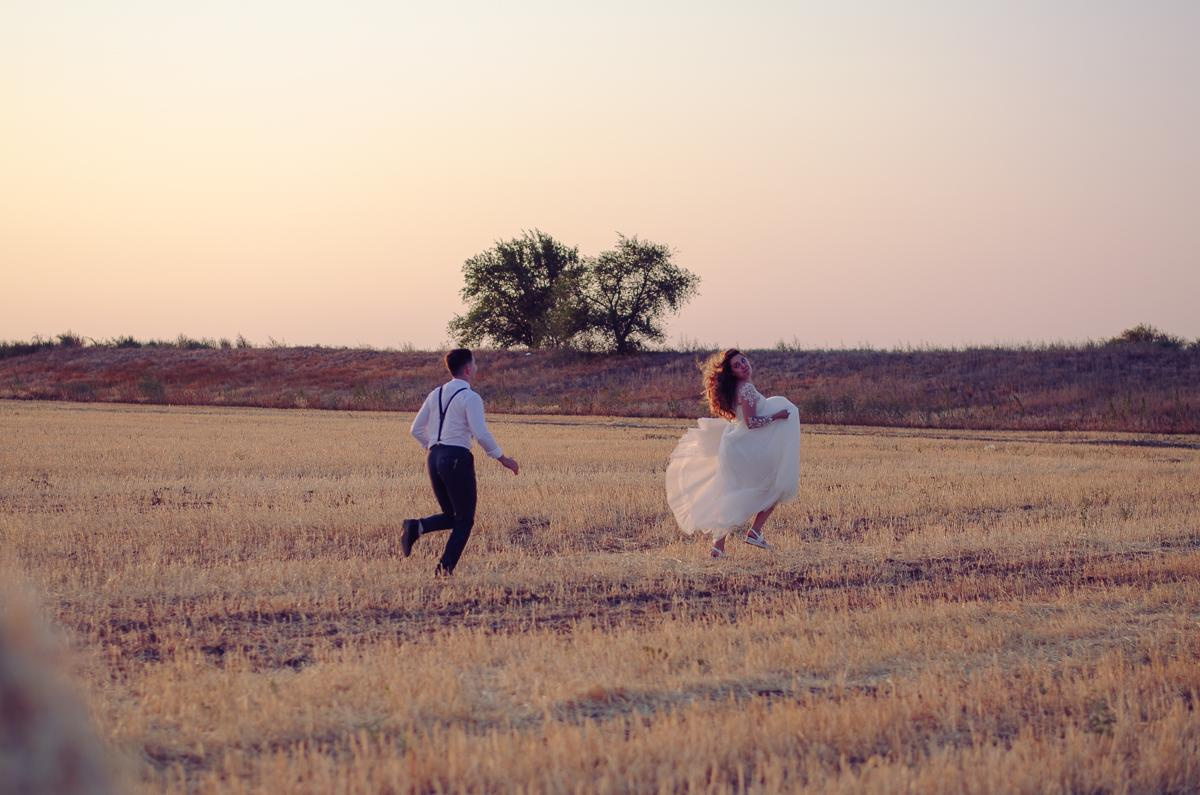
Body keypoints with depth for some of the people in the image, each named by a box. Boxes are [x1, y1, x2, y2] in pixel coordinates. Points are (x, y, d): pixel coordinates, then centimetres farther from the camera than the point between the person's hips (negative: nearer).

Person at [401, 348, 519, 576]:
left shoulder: (436, 394, 13)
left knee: (451, 516, 17)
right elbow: (481, 433, -18)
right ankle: (446, 566, -4)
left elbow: (416, 430, 14)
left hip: (435, 458, 7)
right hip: (458, 459, -7)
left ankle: (416, 527, -9)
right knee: (465, 520, 6)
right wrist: (502, 459, -8)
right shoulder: (470, 397, -9)